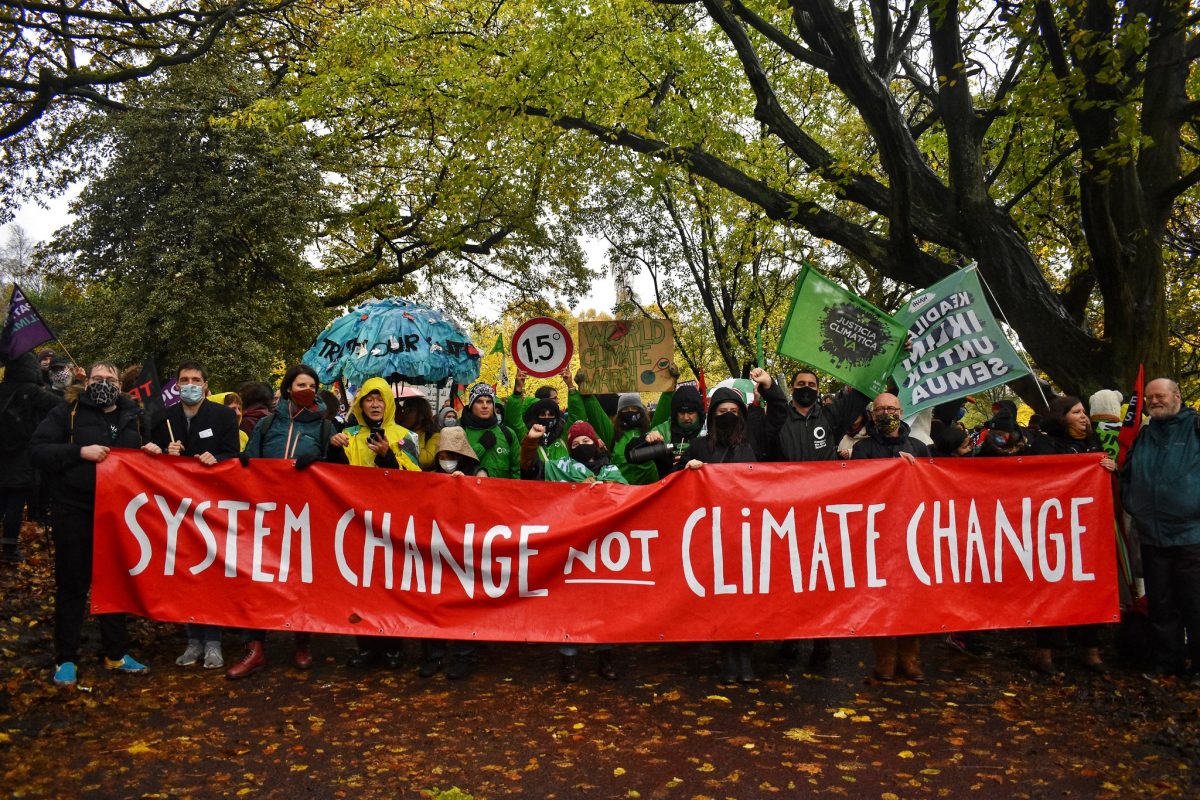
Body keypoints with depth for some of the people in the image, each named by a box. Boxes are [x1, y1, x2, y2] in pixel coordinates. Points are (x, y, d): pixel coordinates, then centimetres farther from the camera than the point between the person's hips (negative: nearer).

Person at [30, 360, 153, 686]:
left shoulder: (133, 418, 10)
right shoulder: (67, 412, -2)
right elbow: (37, 449, -9)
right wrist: (80, 452, -21)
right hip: (74, 512, -4)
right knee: (72, 585, 4)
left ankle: (116, 653, 24)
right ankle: (66, 659, 16)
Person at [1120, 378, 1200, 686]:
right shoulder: (1143, 437, 14)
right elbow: (1127, 475, 24)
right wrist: (1130, 504, 12)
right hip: (1152, 534, 5)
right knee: (1161, 603, 12)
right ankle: (1167, 663, 23)